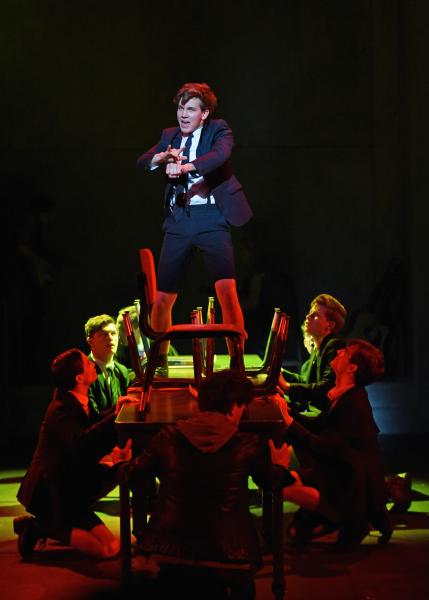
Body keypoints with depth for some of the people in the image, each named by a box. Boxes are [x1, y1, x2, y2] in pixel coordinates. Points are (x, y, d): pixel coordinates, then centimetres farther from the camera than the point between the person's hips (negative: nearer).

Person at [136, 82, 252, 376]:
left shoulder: (218, 130, 3)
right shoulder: (170, 135, 17)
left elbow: (221, 154, -19)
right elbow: (142, 162, 7)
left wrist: (184, 166, -33)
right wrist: (164, 156, -15)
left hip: (211, 218, -4)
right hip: (178, 219, 4)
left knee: (227, 290, -17)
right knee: (162, 298, 5)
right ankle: (159, 359, 24)